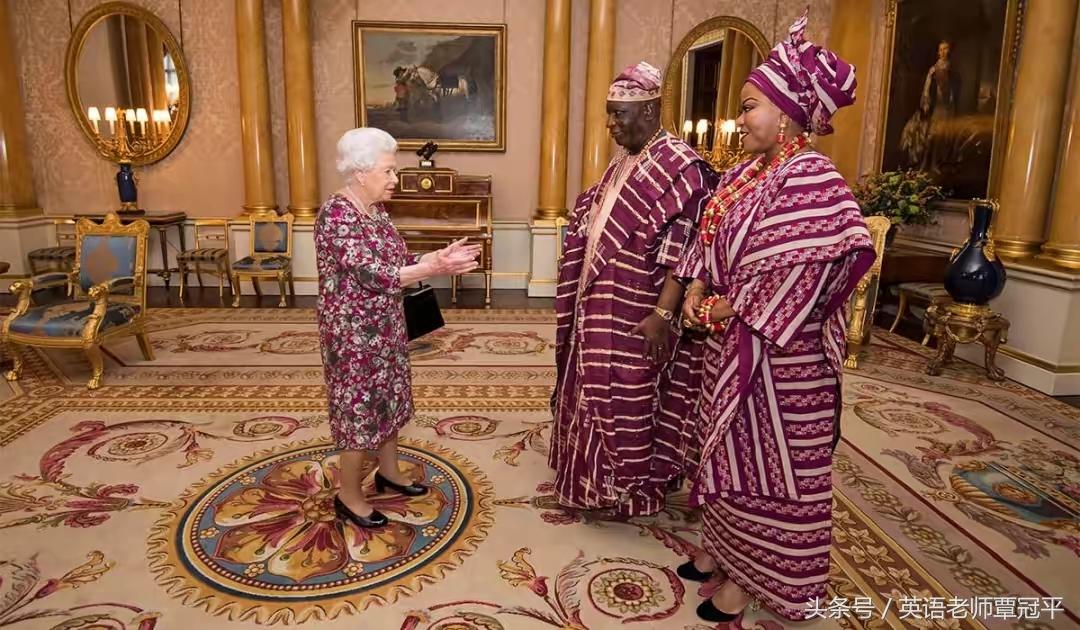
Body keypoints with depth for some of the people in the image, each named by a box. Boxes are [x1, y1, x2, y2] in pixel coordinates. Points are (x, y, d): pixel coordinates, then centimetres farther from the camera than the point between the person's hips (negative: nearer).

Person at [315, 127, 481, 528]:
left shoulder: (375, 210, 6)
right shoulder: (336, 214, -22)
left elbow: (395, 262, 9)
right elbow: (371, 274, -28)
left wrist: (440, 255, -4)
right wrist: (434, 268, -29)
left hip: (384, 325, 9)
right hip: (353, 330, -9)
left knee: (388, 399, 20)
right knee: (359, 407, 3)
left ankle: (389, 473, 40)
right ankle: (349, 497, 22)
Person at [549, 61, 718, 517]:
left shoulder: (681, 167, -15)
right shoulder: (622, 163, 12)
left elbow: (683, 252, -21)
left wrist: (662, 314, -25)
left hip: (635, 316, -9)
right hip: (602, 308, 9)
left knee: (629, 398, 3)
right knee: (599, 392, 18)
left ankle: (630, 487, 23)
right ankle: (600, 477, 37)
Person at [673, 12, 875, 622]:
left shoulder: (812, 178, -18)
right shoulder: (744, 174, 8)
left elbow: (806, 269, -25)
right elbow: (710, 238, 12)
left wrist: (733, 309, -17)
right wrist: (697, 290, -5)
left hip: (779, 353, -8)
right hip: (731, 344, 8)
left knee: (766, 460, 7)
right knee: (727, 449, 19)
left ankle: (752, 577, 25)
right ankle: (721, 546, 39)